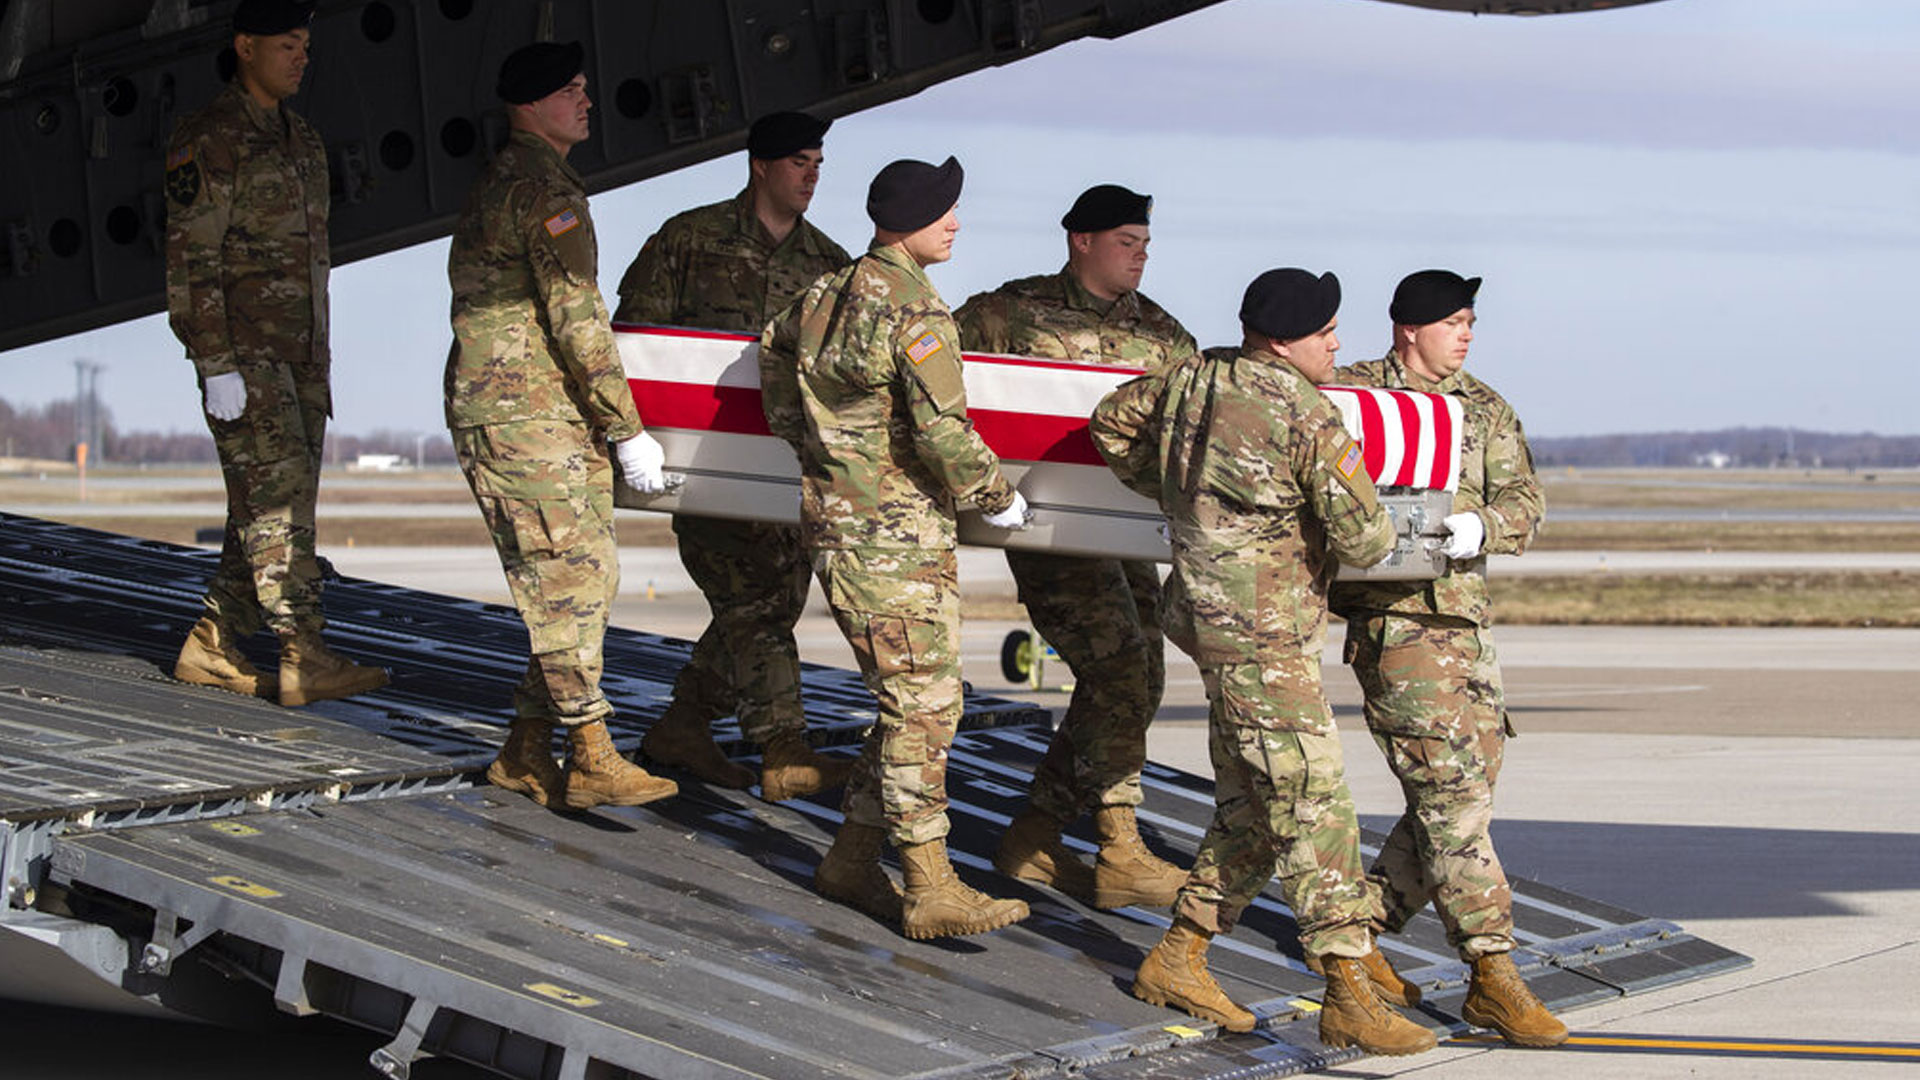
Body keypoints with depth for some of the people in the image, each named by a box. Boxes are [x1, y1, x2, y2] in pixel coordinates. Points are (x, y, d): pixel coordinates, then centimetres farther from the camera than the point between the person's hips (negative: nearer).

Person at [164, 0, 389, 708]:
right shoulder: (207, 140, -9)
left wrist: (321, 360, 20)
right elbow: (191, 259, -14)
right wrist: (218, 367, -20)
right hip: (242, 351, -8)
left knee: (269, 507, 7)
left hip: (299, 354, 8)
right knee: (278, 496, -14)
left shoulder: (301, 140, 17)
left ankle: (211, 650, 13)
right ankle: (304, 661, -16)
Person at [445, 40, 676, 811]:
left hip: (552, 418, 10)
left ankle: (526, 752, 13)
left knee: (588, 578, 10)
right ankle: (591, 761, -8)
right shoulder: (544, 189, -13)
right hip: (524, 418, -10)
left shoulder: (499, 186, 20)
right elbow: (577, 319, -17)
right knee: (571, 581, -9)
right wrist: (628, 431, -14)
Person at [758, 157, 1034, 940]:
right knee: (923, 706, -7)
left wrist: (800, 437, 37)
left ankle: (852, 860, 19)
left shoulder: (827, 294, 11)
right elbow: (945, 435, -20)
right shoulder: (917, 315, -17)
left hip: (835, 519, 9)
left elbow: (774, 346, 29)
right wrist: (999, 500, -4)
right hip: (894, 536, -9)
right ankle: (930, 889, -6)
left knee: (911, 701, 15)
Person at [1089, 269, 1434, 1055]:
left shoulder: (1194, 379, 6)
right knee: (1315, 806, -8)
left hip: (1214, 617, 9)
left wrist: (1170, 491, 28)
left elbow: (1112, 420, 22)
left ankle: (1177, 960, 19)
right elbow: (1363, 539, -15)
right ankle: (1348, 996, -9)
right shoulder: (1310, 419, -17)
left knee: (1250, 806, 16)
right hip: (1264, 637, -9)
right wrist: (1376, 540, 9)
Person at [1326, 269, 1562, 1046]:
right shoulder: (1352, 392, 1)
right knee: (1449, 789, -12)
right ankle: (1492, 975, -14)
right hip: (1393, 615, -6)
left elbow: (1524, 502, 6)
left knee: (1464, 791, 7)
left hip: (1466, 617, 6)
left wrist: (1482, 526, -17)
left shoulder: (1485, 410, 15)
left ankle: (1357, 924, 22)